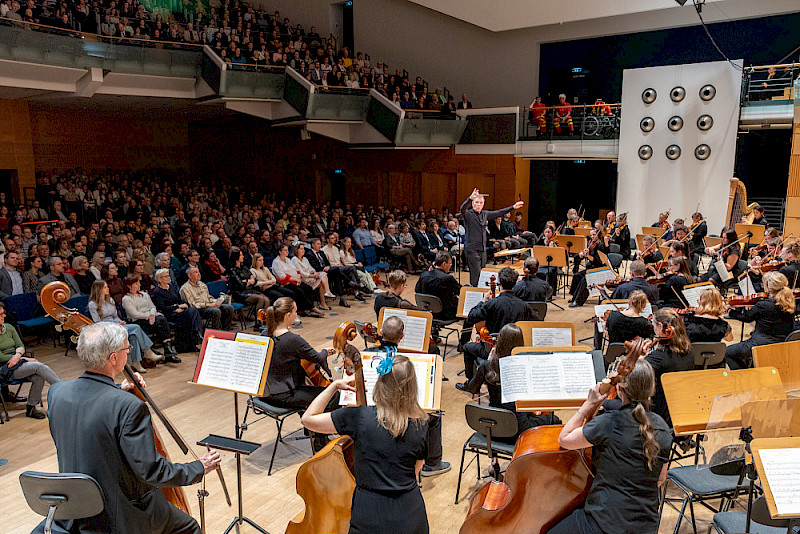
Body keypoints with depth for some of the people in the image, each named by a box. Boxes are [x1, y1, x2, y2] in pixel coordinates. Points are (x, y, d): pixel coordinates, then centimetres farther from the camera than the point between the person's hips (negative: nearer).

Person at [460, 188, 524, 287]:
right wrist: (470, 198, -45)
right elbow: (462, 209, -28)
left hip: (482, 249, 7)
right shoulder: (468, 214, -7)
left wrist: (513, 207, 24)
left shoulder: (485, 214, 14)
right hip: (472, 248, -7)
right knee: (476, 273, -12)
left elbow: (498, 213, 23)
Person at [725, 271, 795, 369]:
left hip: (761, 346, -8)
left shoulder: (763, 305, -22)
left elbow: (747, 317, -6)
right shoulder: (789, 304, -1)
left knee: (727, 352, 10)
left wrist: (731, 311, 12)